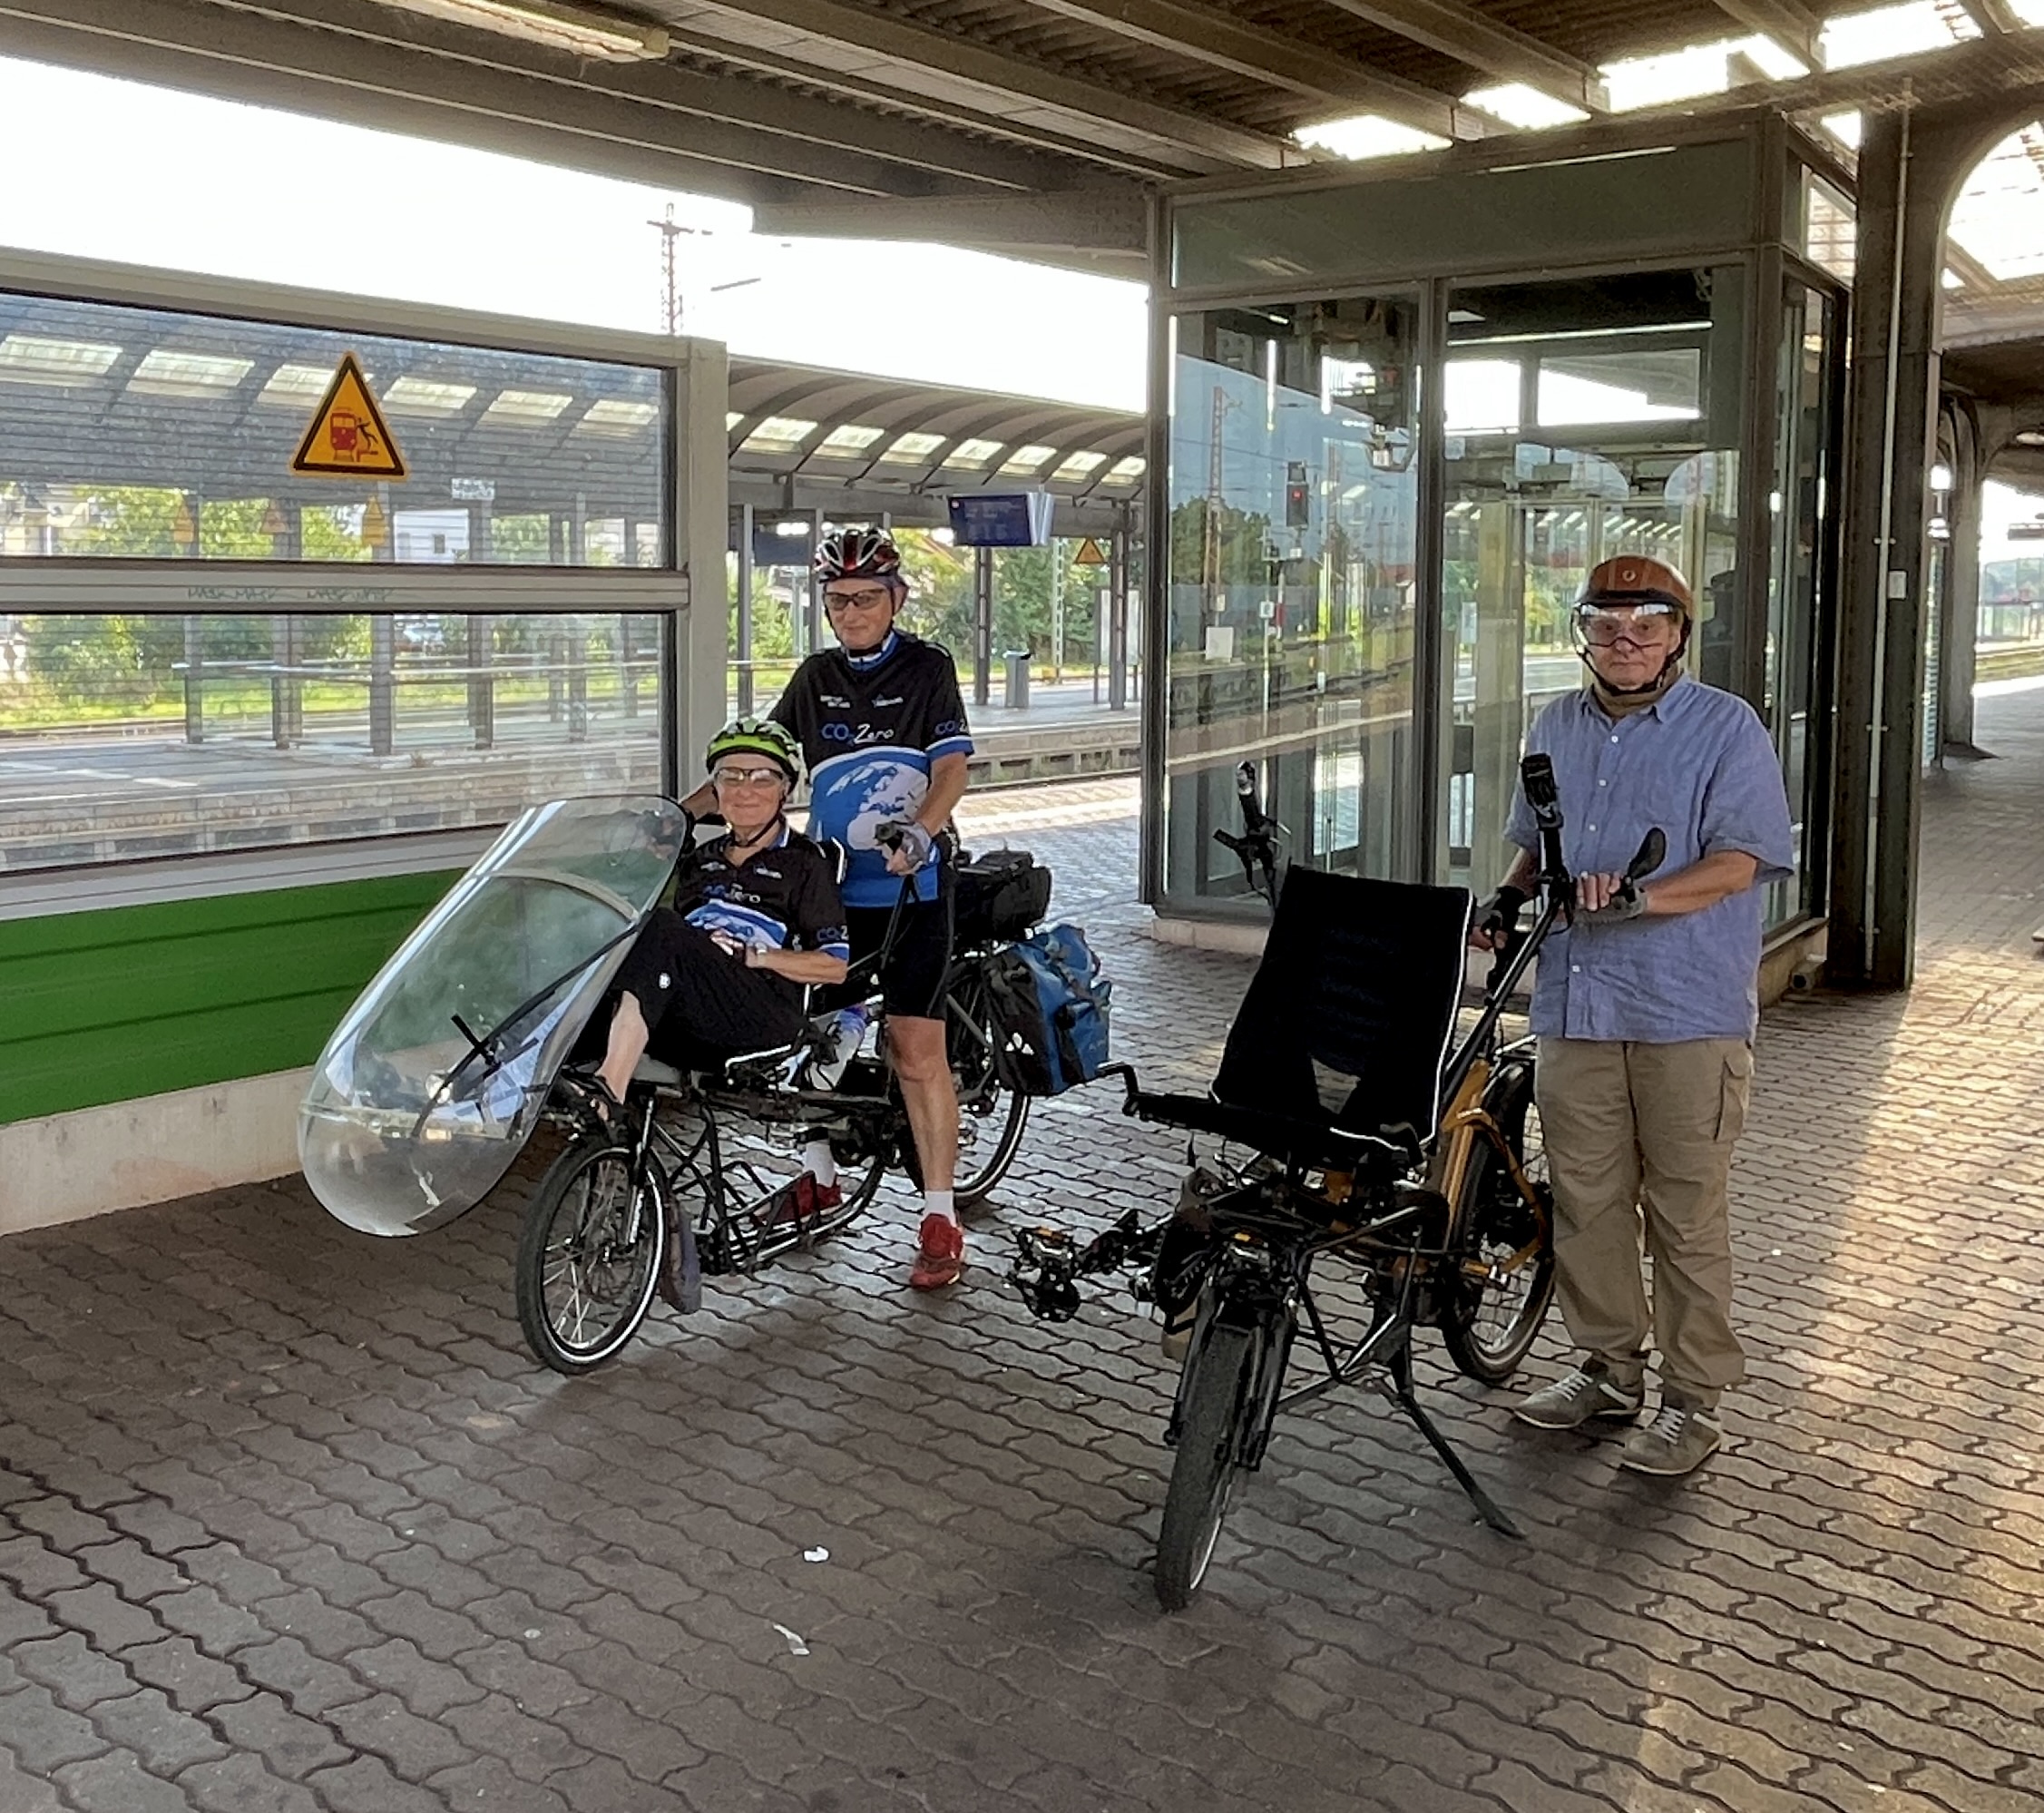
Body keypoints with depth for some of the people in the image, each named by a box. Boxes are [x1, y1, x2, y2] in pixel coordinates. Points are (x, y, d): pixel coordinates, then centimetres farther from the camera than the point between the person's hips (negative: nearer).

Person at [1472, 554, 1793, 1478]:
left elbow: (1740, 860, -13)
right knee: (1584, 1198, 11)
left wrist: (1637, 895, -28)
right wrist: (1509, 897, 6)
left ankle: (1693, 1400, 12)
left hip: (1687, 1015, -5)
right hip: (1575, 1003, 6)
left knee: (1686, 1212, 0)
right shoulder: (1557, 727, 15)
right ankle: (1609, 1369, 26)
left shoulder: (1726, 728, -3)